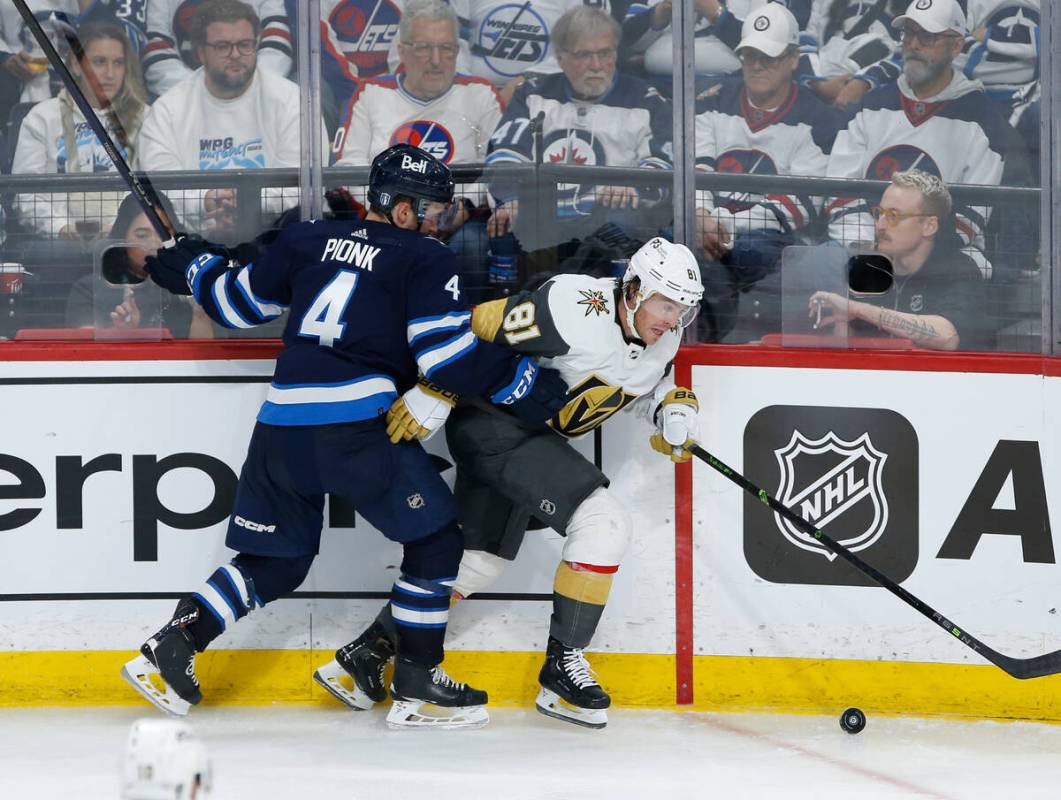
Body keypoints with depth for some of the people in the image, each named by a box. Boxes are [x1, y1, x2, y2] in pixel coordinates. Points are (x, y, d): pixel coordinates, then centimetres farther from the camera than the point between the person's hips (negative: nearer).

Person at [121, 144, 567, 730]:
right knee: (435, 539, 9)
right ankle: (416, 686, 6)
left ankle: (171, 646, 8)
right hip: (359, 423, -6)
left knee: (274, 560, 19)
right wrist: (524, 381, 6)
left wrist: (194, 268, 43)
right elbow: (449, 357, -7)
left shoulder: (307, 241, 16)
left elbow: (237, 303, 24)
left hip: (281, 421, 6)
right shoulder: (424, 260, 1)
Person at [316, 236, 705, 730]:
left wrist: (675, 407, -1)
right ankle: (562, 665, -12)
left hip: (534, 437, 10)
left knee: (479, 561, 15)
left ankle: (367, 651, 25)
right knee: (603, 523, -19)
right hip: (494, 425, -10)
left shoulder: (663, 337, 1)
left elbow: (656, 379, 21)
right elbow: (479, 327, -24)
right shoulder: (577, 309, -26)